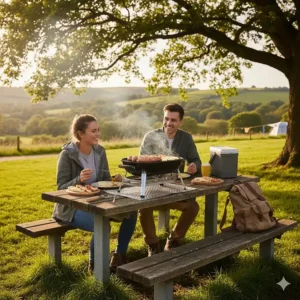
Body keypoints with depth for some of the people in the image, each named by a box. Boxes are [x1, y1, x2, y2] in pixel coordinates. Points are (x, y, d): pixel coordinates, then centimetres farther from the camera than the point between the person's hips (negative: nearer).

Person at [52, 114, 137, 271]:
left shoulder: (100, 151, 2)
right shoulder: (67, 154, -15)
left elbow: (105, 180, 9)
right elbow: (61, 188, -15)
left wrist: (114, 180, -14)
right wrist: (79, 180, -33)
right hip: (72, 207, -6)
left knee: (131, 211, -13)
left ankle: (119, 256, 5)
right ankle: (94, 264, -5)